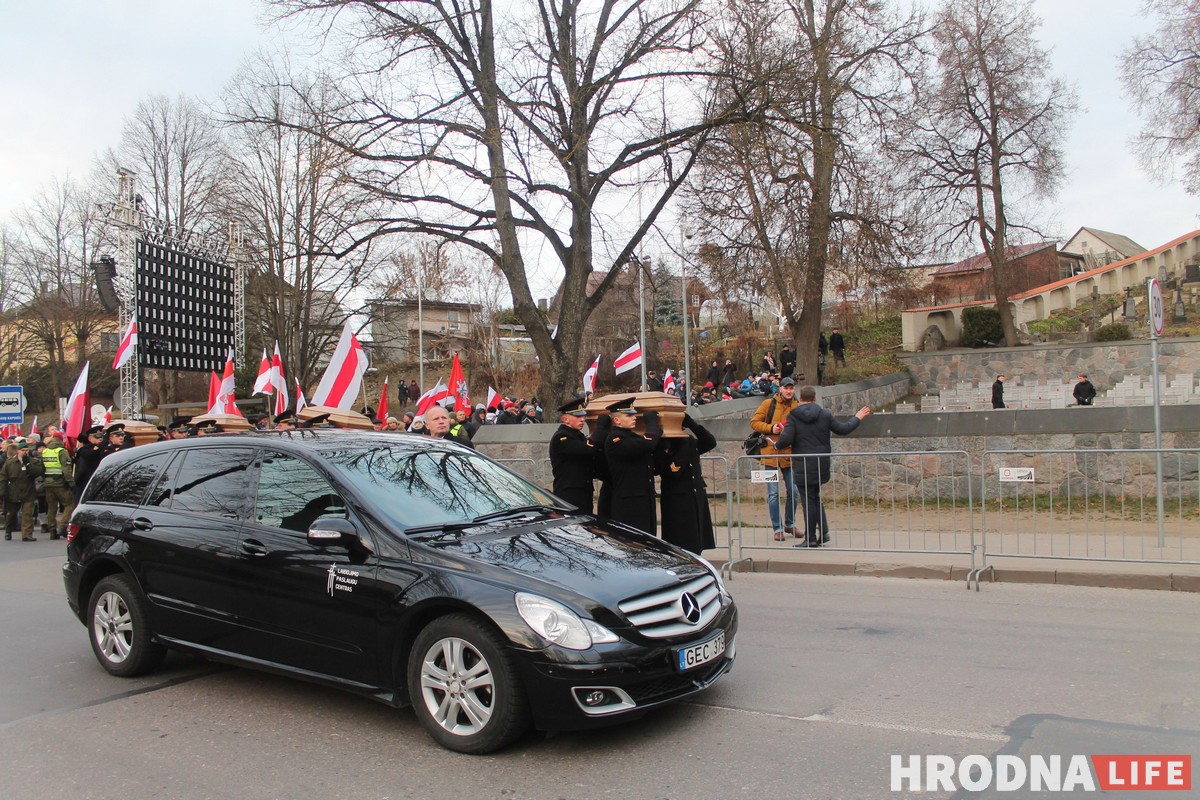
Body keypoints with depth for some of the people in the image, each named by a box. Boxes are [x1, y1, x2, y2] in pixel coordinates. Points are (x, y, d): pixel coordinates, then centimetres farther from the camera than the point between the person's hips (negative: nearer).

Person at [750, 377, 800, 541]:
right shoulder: (768, 404, 0)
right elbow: (754, 422, 0)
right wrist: (771, 428, -13)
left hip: (790, 455, 3)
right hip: (771, 454, -3)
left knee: (793, 492, 6)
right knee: (773, 494, -1)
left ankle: (789, 524, 24)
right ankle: (777, 528, 7)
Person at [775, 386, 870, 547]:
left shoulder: (793, 416, -8)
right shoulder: (825, 414, 2)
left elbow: (786, 439, -17)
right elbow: (843, 429, 8)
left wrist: (777, 445, 6)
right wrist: (857, 418, 25)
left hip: (803, 466, -4)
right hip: (821, 465, 4)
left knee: (808, 500, 1)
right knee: (815, 497, 19)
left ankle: (811, 539, 4)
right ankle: (823, 532, 14)